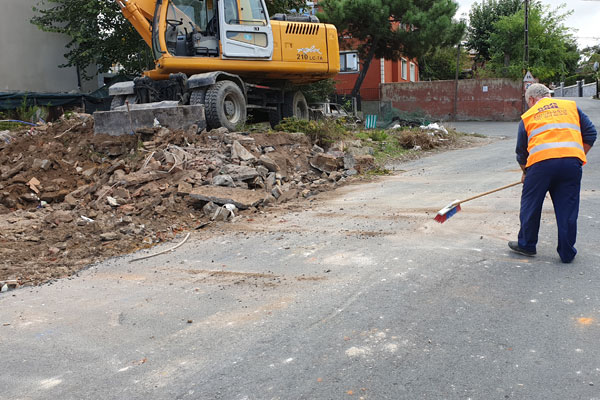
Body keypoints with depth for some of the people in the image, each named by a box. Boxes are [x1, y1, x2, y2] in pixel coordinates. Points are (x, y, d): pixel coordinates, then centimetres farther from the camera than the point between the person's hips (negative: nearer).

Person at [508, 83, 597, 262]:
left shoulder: (527, 116, 18)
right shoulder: (571, 105, 21)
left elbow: (521, 151, 22)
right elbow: (590, 133, 15)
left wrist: (525, 173, 37)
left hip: (541, 162, -2)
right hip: (572, 162, 2)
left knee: (530, 205, 14)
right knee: (567, 208, 9)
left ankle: (527, 245, 24)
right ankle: (567, 253, 16)